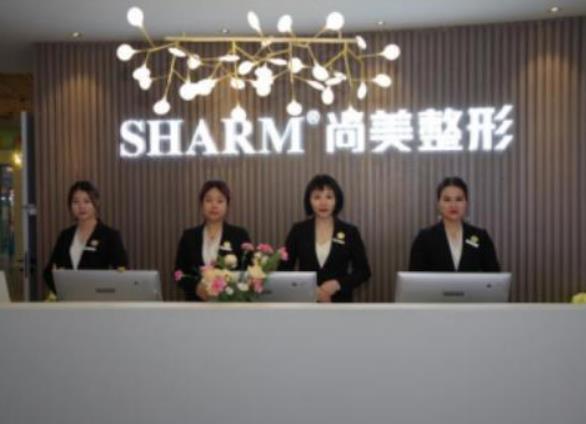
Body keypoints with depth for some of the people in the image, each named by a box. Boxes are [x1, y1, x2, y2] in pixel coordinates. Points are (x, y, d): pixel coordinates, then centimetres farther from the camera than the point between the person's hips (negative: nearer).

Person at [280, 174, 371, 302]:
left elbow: (364, 271, 4)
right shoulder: (298, 230, 5)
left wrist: (337, 284, -10)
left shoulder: (350, 232, 3)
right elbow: (284, 269, 5)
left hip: (339, 301, 0)